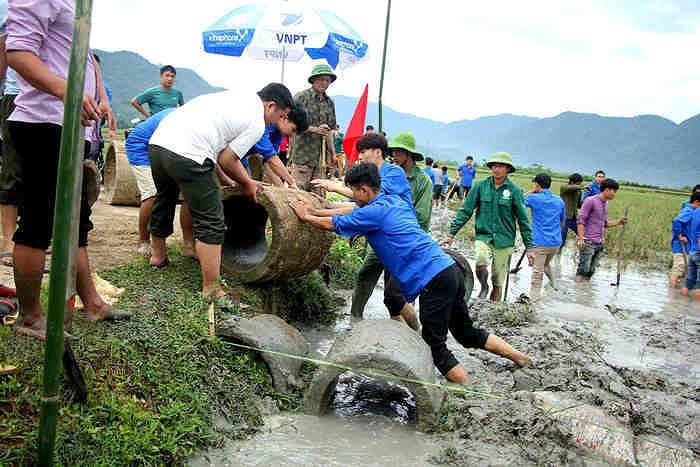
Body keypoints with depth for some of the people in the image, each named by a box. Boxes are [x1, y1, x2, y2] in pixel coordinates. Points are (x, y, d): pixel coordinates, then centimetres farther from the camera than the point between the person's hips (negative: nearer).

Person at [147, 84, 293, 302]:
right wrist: (247, 183, 18)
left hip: (157, 141, 10)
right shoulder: (256, 124, 1)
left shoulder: (233, 97, 26)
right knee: (211, 223, 0)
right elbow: (227, 159, 1)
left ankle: (158, 256, 54)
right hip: (187, 155, -9)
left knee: (163, 202, 31)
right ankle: (212, 290, 4)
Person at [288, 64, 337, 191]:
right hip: (302, 154, -6)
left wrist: (332, 152, 16)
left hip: (321, 156, 6)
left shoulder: (330, 103, 17)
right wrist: (315, 129, -17)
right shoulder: (301, 97, -1)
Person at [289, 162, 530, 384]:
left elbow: (332, 224, 5)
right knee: (466, 333, 21)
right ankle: (521, 358, 26)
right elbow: (354, 212, 30)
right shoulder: (394, 201, 18)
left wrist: (305, 216, 22)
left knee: (436, 346, 1)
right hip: (450, 270, 9)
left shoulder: (374, 212, -7)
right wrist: (315, 210, 34)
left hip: (434, 281, -9)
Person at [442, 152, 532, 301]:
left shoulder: (514, 190, -4)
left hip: (504, 240, 0)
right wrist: (451, 234, -1)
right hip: (483, 236, 0)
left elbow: (523, 219, 1)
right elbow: (465, 211, 3)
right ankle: (484, 287, 3)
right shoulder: (481, 186, -1)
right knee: (481, 263, -29)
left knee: (498, 283, 5)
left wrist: (529, 247, 2)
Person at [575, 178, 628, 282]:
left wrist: (618, 222, 9)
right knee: (583, 269, -8)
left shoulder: (606, 204, 17)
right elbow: (581, 220, -11)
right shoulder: (591, 201, -8)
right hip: (588, 242, -7)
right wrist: (580, 238, -19)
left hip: (600, 243, 7)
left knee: (591, 271, 7)